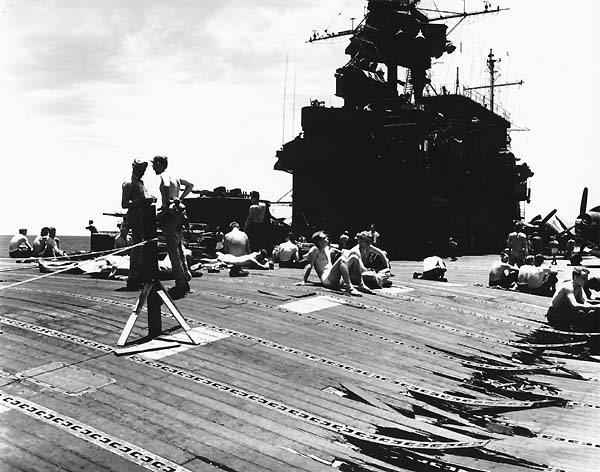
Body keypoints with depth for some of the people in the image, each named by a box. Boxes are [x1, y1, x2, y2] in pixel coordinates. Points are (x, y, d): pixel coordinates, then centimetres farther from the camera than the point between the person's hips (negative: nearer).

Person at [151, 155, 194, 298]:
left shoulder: (163, 176, -8)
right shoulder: (175, 177, 16)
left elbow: (166, 186, -31)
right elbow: (190, 185, 26)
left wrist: (167, 204, -21)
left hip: (170, 213, -9)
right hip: (179, 213, 9)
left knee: (173, 250, -7)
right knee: (178, 247, 18)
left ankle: (180, 284, -7)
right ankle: (186, 277, 21)